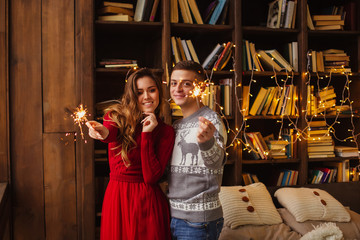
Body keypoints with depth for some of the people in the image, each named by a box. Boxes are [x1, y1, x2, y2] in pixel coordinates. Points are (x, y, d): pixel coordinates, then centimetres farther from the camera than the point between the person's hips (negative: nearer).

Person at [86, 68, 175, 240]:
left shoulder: (165, 132, -3)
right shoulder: (115, 116, 2)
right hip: (116, 198, 2)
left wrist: (147, 133, -16)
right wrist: (103, 132, -47)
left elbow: (151, 177, -13)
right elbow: (110, 133, -24)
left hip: (147, 202, -1)